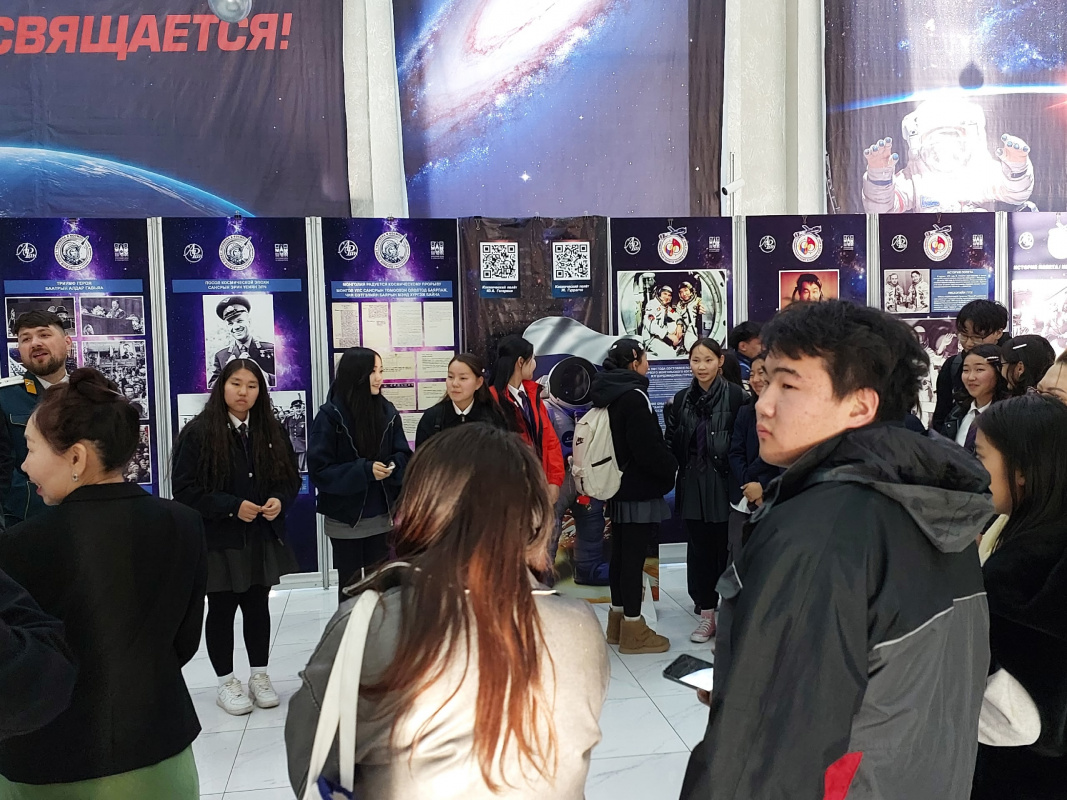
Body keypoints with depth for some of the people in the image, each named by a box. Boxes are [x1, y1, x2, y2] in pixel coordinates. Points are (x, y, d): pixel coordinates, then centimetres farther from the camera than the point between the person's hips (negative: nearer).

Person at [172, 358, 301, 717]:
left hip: (262, 538, 4)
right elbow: (185, 490, -12)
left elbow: (291, 478, 11)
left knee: (257, 606, 13)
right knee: (221, 610, 9)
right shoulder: (198, 433, -10)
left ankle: (259, 675, 28)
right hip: (219, 540, -3)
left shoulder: (272, 431, 5)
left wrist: (280, 501, -11)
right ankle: (226, 682, 23)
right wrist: (233, 506, -20)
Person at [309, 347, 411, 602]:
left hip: (382, 516, 3)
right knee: (349, 586, 12)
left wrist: (393, 466, -18)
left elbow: (404, 455, 5)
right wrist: (364, 470, -24)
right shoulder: (330, 416, -12)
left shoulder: (387, 411, 1)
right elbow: (319, 470, -15)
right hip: (345, 518, -3)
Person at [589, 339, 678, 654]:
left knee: (620, 553, 16)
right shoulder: (634, 395, -18)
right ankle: (633, 630, 7)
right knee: (634, 556, -2)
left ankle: (617, 621, 27)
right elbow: (649, 448, -21)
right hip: (639, 489, -9)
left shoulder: (608, 393, 10)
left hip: (617, 487, 9)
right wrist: (671, 467, -4)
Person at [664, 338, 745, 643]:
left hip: (724, 484, -4)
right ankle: (706, 613, 22)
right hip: (693, 486, 4)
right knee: (700, 548, 10)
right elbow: (673, 445, 12)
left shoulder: (735, 395, -6)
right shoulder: (681, 400, 8)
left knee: (726, 548, 3)